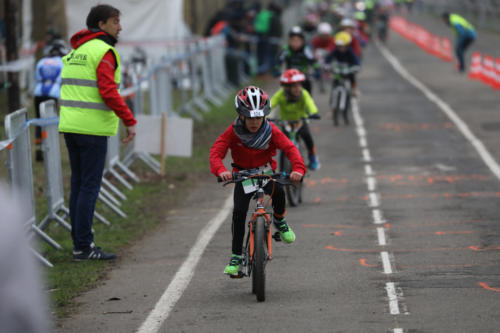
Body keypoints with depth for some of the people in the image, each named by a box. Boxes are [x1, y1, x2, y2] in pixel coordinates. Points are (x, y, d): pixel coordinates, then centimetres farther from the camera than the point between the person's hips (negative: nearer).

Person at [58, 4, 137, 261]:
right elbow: (108, 92, -20)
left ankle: (79, 243, 13)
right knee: (89, 186, -6)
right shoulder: (104, 52, -10)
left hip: (69, 125, 9)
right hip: (93, 128, -8)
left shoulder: (75, 51, 17)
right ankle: (84, 247, -7)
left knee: (78, 185, 11)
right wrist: (130, 121, -14)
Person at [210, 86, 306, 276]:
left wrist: (298, 168, -45)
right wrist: (220, 170, -49)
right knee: (239, 212, -17)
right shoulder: (233, 132, -18)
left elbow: (290, 148, -25)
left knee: (278, 192, -32)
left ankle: (279, 221, 2)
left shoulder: (271, 131, -16)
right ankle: (236, 256, -6)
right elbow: (216, 152, -28)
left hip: (266, 173, 0)